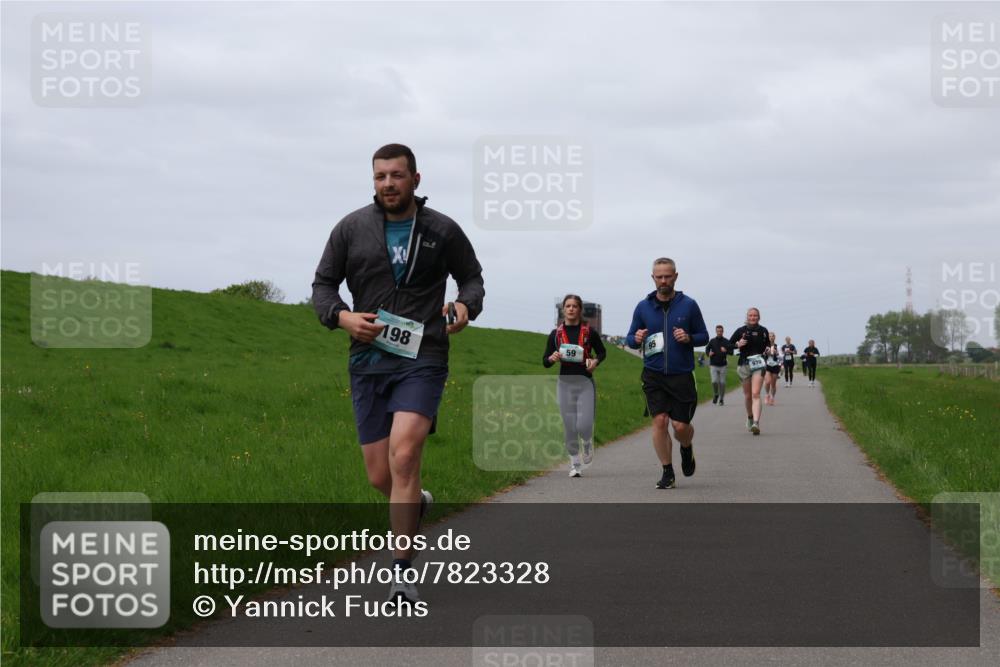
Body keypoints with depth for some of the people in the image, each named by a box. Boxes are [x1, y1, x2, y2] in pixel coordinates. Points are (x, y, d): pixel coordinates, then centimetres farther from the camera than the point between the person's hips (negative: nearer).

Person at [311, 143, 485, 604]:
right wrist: (342, 317, -11)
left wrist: (466, 305, -5)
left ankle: (402, 571, -15)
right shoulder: (351, 229, 5)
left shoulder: (443, 231, 4)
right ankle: (416, 502, 43)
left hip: (422, 360, -3)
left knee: (404, 456, -22)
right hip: (368, 361, 3)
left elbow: (471, 276, 17)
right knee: (380, 476, 5)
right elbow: (322, 285, 10)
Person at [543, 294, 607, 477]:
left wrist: (595, 361, -6)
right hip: (565, 383, 1)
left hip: (585, 382, -1)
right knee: (570, 428, 2)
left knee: (584, 425, -11)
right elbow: (545, 362, 8)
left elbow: (602, 352, 15)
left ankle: (588, 444, 24)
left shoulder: (588, 332, 1)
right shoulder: (555, 334, 4)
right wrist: (552, 359, -15)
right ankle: (574, 464, 16)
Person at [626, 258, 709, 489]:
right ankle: (667, 473, 2)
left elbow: (703, 336, 7)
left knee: (681, 426, -3)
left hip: (682, 375, -1)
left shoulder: (688, 305, 1)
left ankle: (686, 449, 33)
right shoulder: (643, 307, 5)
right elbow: (630, 338, 11)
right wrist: (636, 339, -13)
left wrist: (689, 338, -15)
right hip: (653, 375, 1)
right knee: (660, 421, -9)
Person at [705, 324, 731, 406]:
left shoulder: (726, 341, 3)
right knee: (714, 381, -12)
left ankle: (721, 399, 12)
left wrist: (726, 350, -20)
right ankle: (716, 394, 15)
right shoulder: (712, 341, 7)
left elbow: (731, 352, 1)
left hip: (723, 365, 0)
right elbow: (707, 349, 19)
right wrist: (709, 353, -4)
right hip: (713, 365, 0)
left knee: (722, 382, 0)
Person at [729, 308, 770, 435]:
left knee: (756, 394, -16)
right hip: (744, 364, 2)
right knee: (747, 395, 12)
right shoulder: (740, 331, 4)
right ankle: (750, 417, 38)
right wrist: (737, 345, -9)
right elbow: (728, 345, 10)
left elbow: (768, 346, 15)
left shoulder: (763, 331, 5)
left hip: (759, 365, -2)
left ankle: (756, 423, -26)